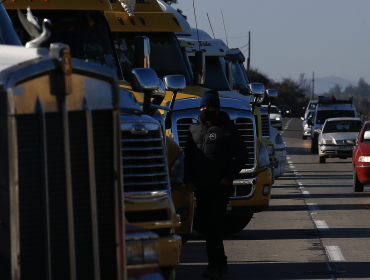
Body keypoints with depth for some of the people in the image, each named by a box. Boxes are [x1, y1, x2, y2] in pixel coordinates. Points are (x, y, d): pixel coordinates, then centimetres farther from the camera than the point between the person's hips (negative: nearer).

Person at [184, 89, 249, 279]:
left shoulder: (227, 129, -4)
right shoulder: (195, 129, 12)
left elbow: (242, 156, -4)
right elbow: (188, 155, 18)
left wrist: (228, 178, -10)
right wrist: (188, 178, 6)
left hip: (220, 187, -6)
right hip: (200, 186, 6)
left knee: (213, 224, -12)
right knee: (207, 223, 8)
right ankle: (220, 263, 18)